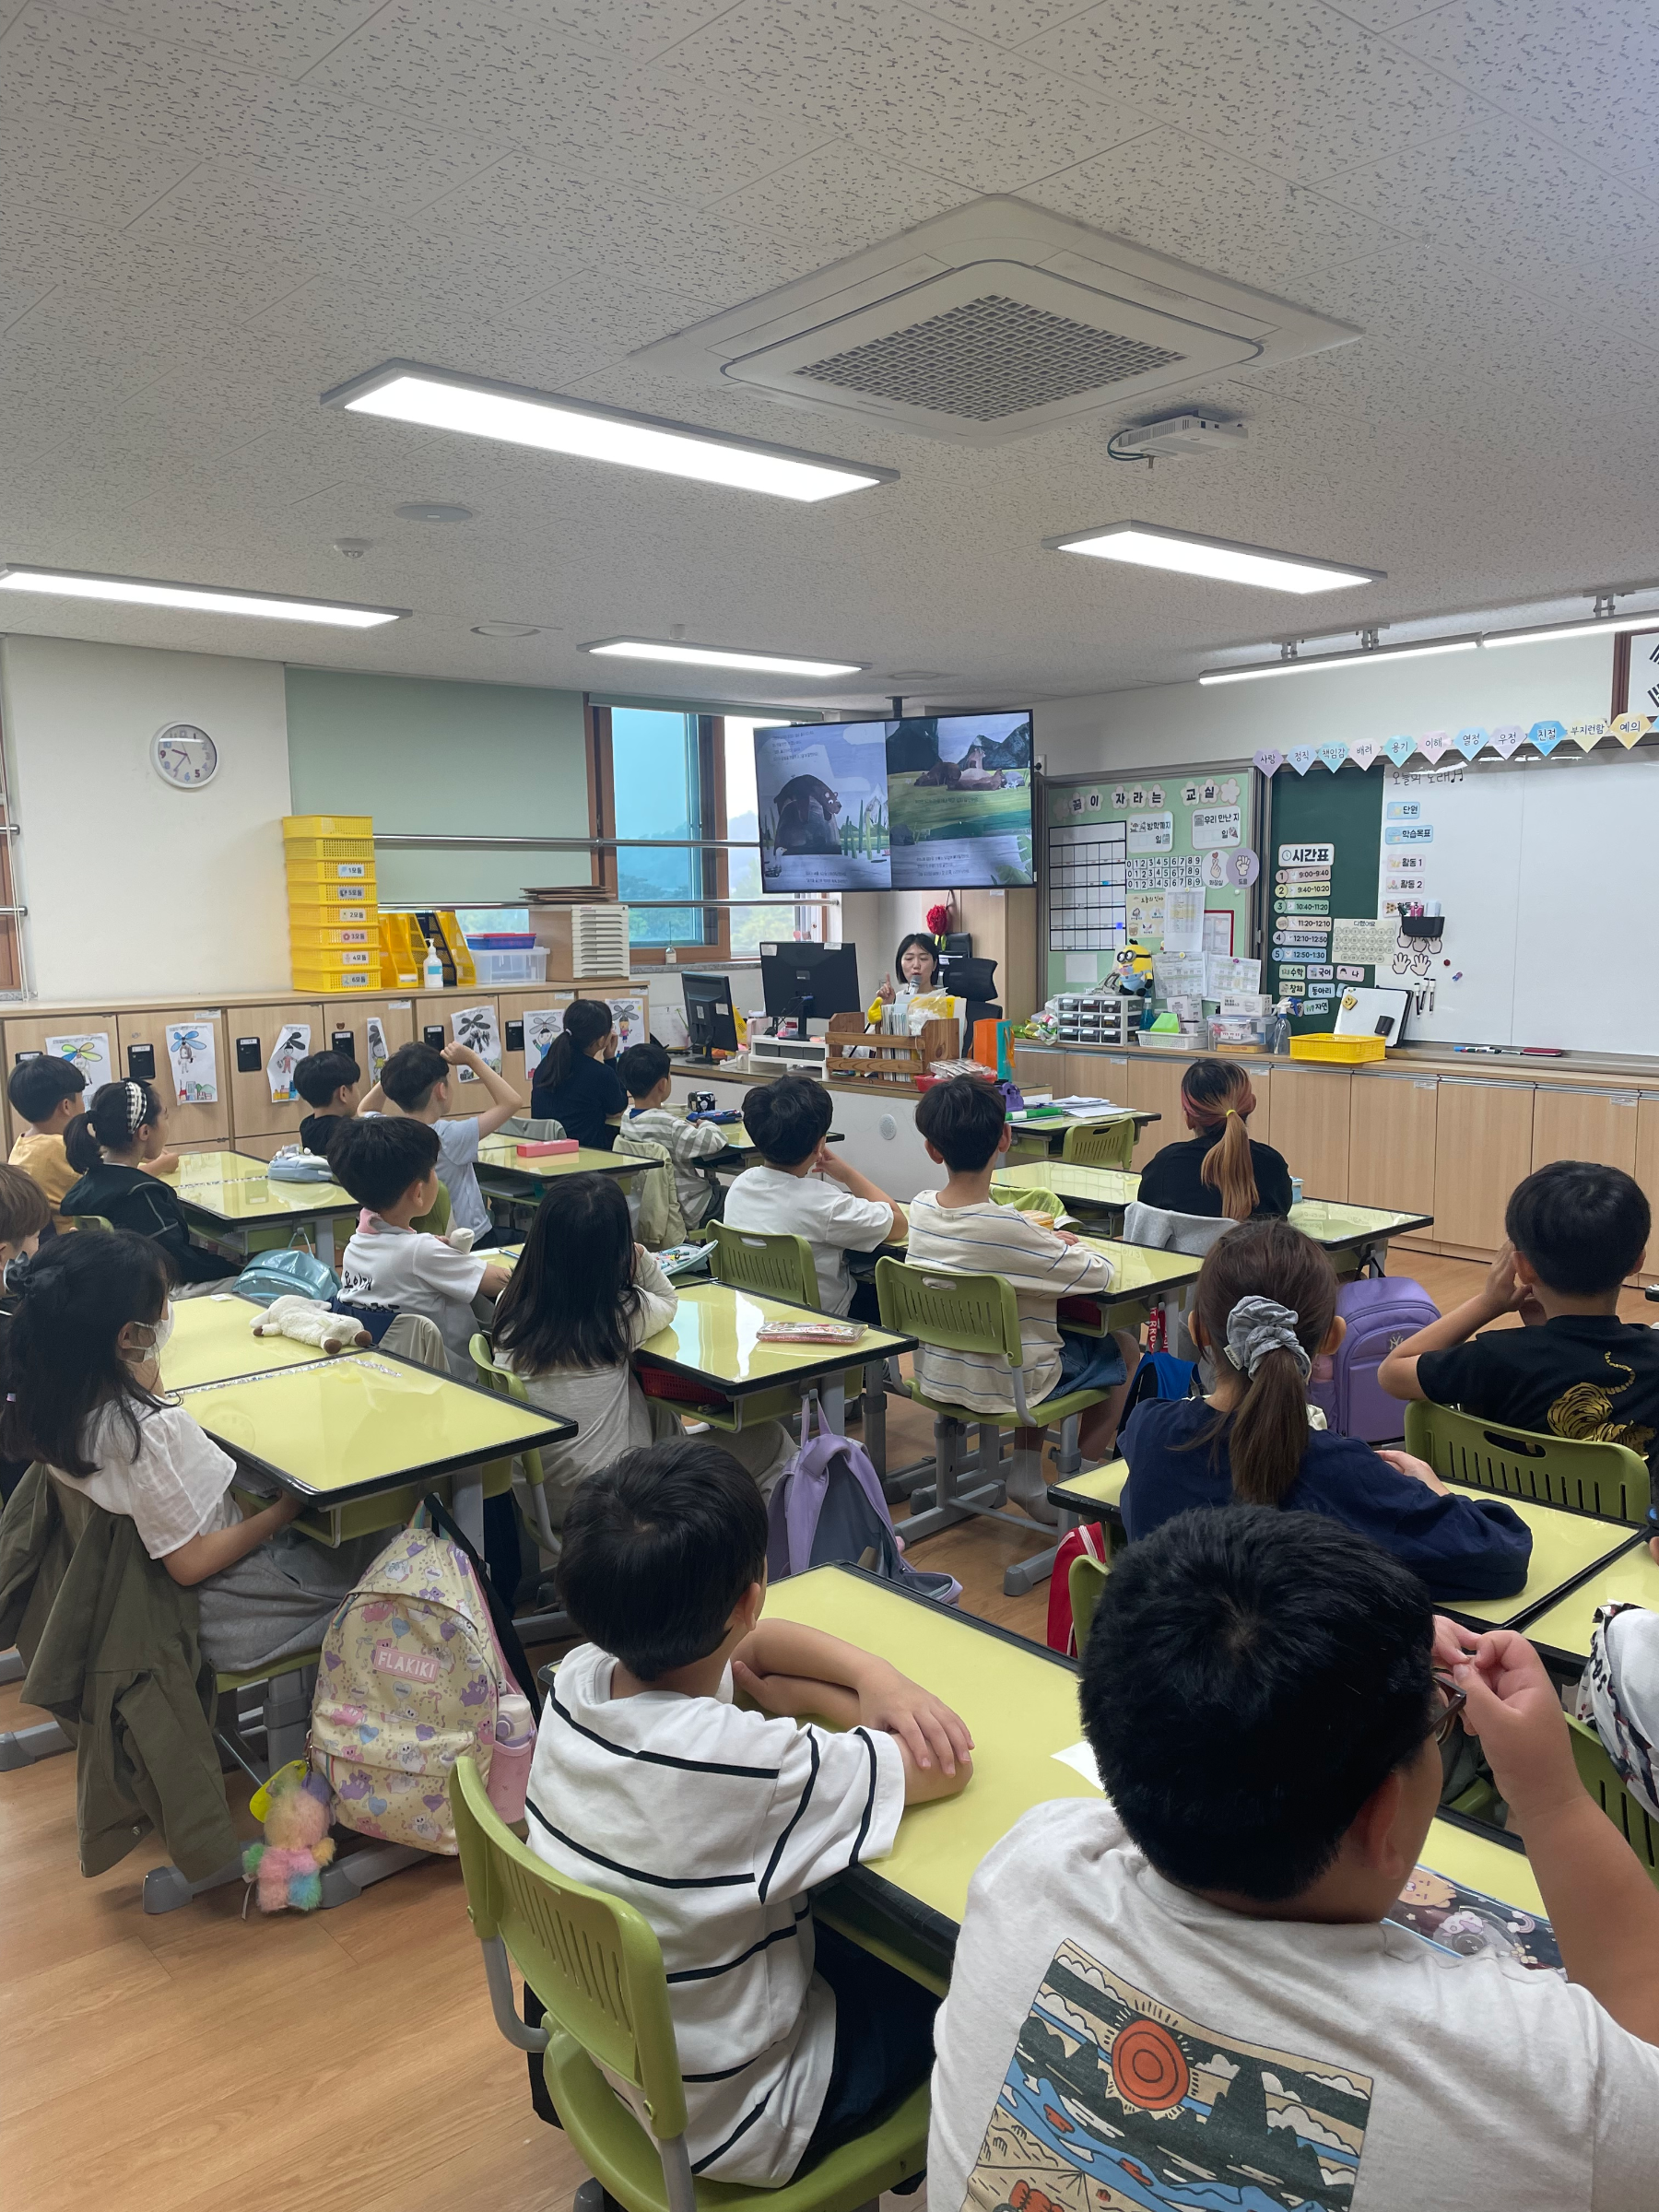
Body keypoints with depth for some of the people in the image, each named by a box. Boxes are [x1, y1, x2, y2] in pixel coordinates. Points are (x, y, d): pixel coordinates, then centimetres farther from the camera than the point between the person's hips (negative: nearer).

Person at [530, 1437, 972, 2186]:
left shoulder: (578, 1677, -17)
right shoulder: (751, 1765, -38)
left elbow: (752, 1644, 0)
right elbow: (951, 1764, -24)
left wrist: (879, 1679, -15)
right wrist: (803, 1698, -12)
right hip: (725, 2123, -6)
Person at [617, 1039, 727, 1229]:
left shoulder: (627, 1119, -2)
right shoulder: (669, 1126, -27)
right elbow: (715, 1141, -27)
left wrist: (690, 1127, 5)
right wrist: (707, 1125, -6)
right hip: (686, 1211, -8)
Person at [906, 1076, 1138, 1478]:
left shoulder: (920, 1209, -11)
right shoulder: (1007, 1230, -30)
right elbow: (1100, 1273, -19)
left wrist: (1048, 1243, 3)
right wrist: (1071, 1247, 2)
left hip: (936, 1374, 6)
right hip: (1002, 1384, -6)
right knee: (1123, 1349, 18)